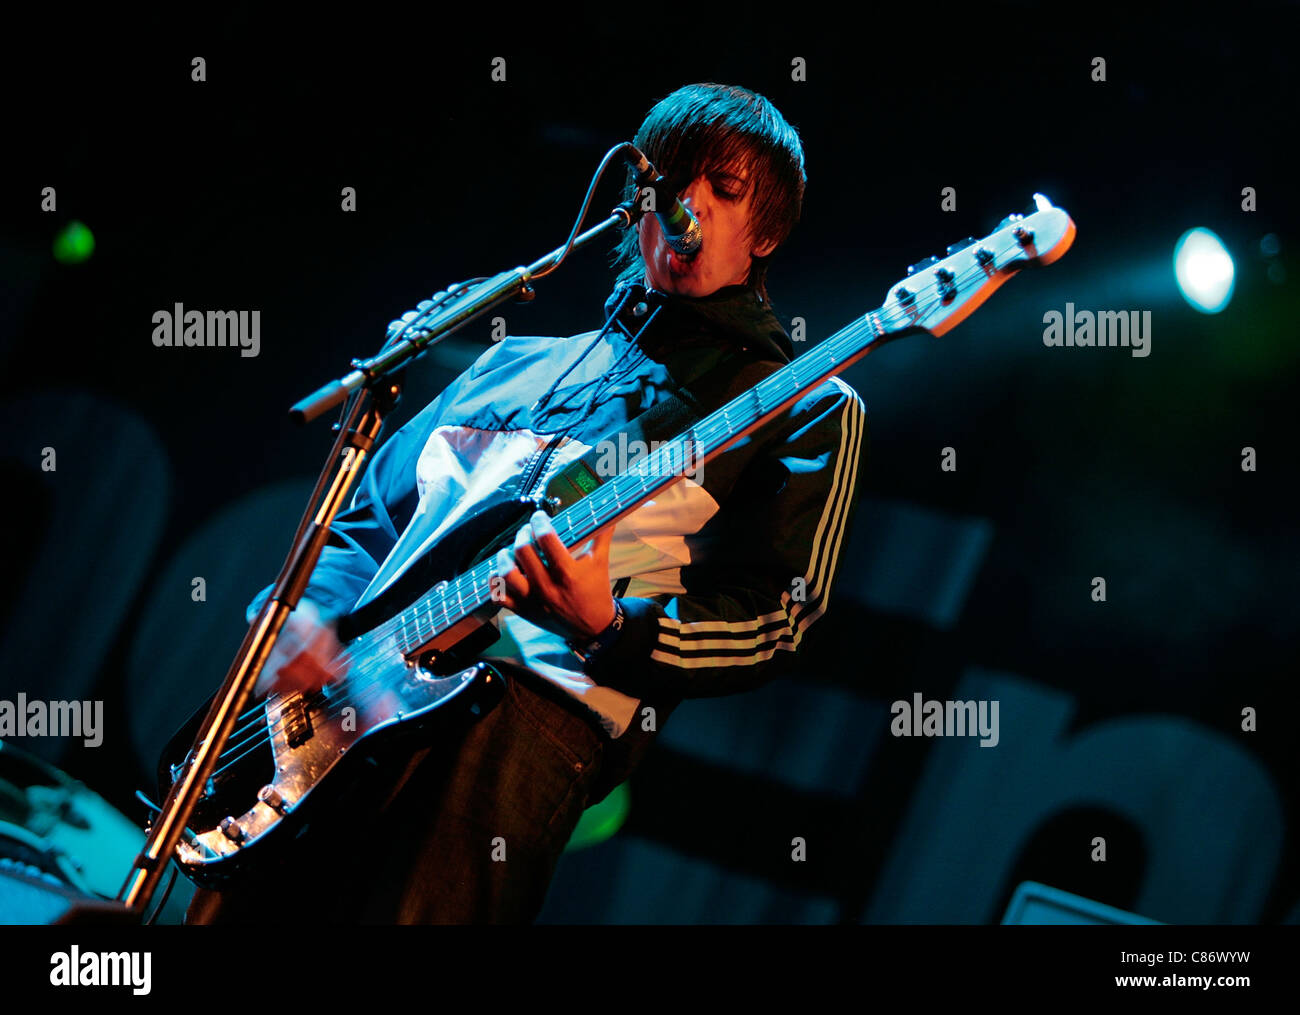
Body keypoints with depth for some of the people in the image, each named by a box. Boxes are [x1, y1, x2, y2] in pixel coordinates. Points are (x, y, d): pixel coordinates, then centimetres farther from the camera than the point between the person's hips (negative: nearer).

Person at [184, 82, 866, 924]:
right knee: (230, 907, -8)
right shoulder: (519, 366, 29)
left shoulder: (806, 410, 13)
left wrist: (610, 627, -16)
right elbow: (366, 518, 29)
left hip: (540, 702, -5)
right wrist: (310, 613, 7)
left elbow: (767, 627, 2)